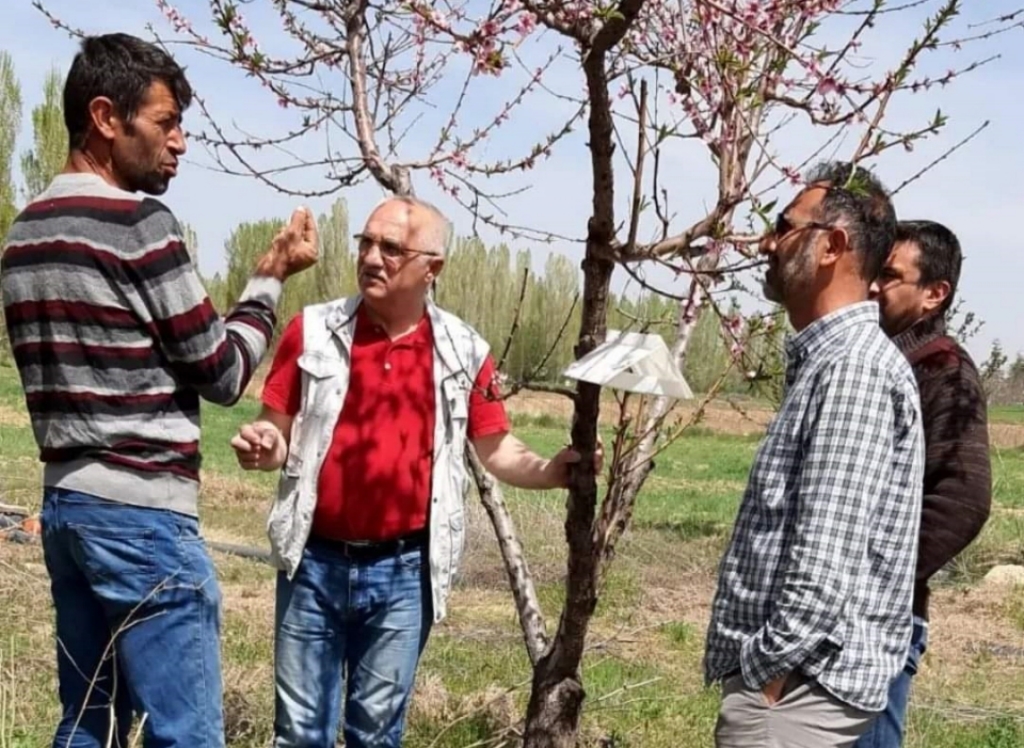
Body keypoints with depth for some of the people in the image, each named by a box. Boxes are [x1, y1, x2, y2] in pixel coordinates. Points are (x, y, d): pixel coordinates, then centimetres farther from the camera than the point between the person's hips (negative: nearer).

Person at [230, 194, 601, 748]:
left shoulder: (462, 351, -1)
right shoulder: (313, 331, -3)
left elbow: (495, 448, 7)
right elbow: (278, 435, 3)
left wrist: (548, 471, -11)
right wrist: (262, 447, -19)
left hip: (404, 570, 0)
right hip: (315, 561, 0)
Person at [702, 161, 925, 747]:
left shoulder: (856, 366, -18)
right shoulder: (826, 359, 14)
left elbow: (824, 564, -24)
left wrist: (765, 672, -18)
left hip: (795, 685, -10)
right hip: (792, 676, 10)